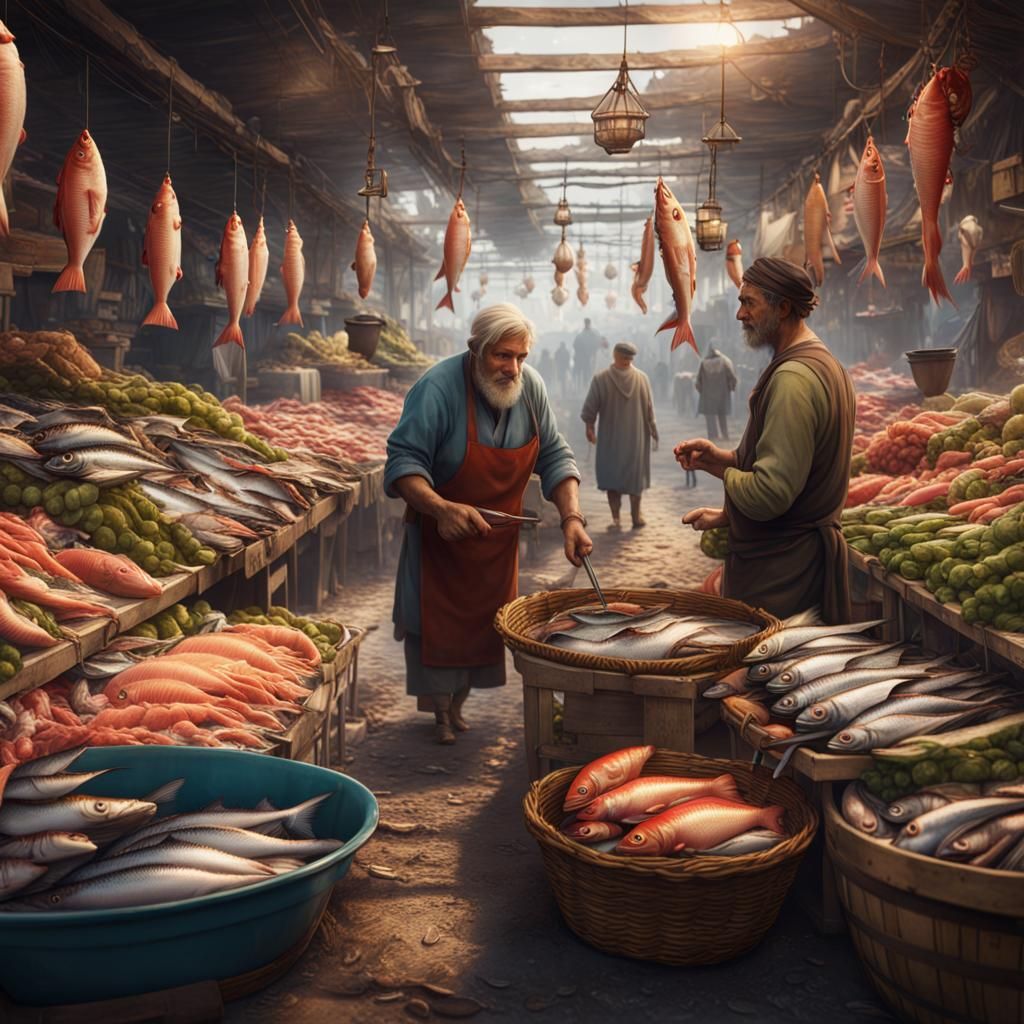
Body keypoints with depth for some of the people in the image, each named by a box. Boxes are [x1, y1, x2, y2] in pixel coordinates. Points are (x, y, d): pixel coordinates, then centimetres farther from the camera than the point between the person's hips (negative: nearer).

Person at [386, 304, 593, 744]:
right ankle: (440, 711, 22)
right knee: (439, 621, 2)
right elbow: (404, 461, -26)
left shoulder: (530, 386, -8)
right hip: (441, 532, -4)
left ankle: (458, 701, 32)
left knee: (483, 622, 12)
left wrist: (571, 517, -14)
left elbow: (554, 456, -2)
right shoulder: (438, 387, -25)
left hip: (498, 536, 5)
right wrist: (441, 508, -42)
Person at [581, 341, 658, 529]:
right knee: (635, 473, 14)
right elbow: (649, 409, -4)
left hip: (610, 437, -1)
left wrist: (589, 428, 7)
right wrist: (653, 431, 8)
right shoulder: (642, 378, -9)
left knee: (611, 473, 10)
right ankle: (636, 515, 17)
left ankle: (615, 517, 3)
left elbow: (590, 407, -8)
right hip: (636, 435, 1)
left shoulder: (600, 379, -12)